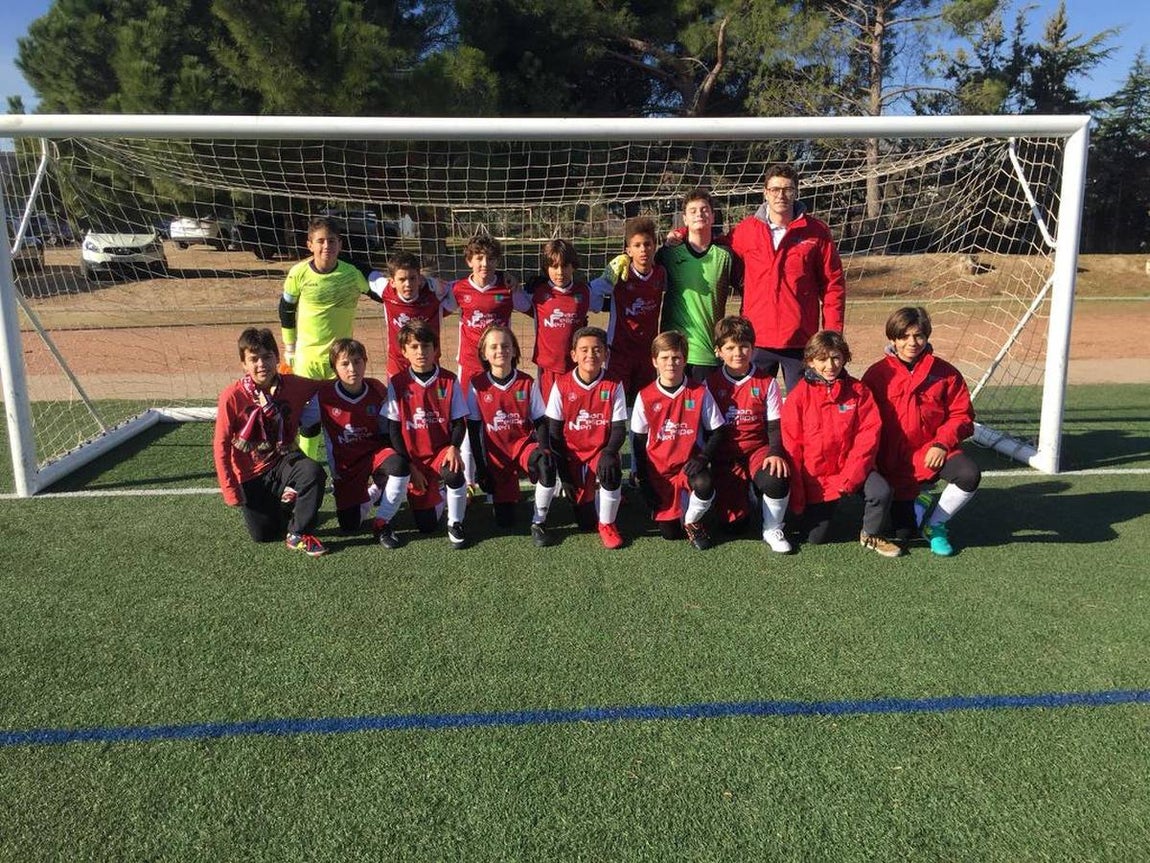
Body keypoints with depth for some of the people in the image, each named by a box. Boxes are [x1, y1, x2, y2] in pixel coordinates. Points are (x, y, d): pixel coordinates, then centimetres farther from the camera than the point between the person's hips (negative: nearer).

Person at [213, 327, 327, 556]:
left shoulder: (293, 385, -11)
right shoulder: (232, 397, -16)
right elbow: (221, 446, -10)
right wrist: (231, 492, -11)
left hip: (283, 461, 1)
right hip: (251, 476, -1)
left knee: (313, 472, -32)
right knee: (264, 534, -4)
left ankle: (298, 534, -11)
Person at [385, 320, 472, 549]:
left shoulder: (449, 381, -3)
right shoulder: (397, 384, -4)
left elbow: (459, 422, -1)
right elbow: (393, 429, -2)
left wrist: (454, 448, -21)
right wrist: (410, 465, -8)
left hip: (442, 451, 0)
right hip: (413, 457, 0)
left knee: (454, 473, -37)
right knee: (426, 525, -4)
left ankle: (455, 524, -9)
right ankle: (435, 495, 33)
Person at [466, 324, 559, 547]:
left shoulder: (527, 383, -5)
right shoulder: (477, 385, -6)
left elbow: (540, 422, -2)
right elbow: (474, 429, -2)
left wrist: (544, 448, -21)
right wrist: (480, 466, -5)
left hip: (524, 443, 0)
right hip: (496, 451, 1)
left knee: (547, 466, -37)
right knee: (505, 520, -1)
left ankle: (538, 523, -17)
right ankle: (508, 493, 37)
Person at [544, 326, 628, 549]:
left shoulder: (613, 386, -6)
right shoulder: (562, 385, -6)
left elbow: (619, 428, -7)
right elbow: (554, 430, -3)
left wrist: (609, 452, -26)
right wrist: (562, 464, -10)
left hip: (601, 450, 0)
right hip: (572, 452, 0)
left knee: (611, 473, -37)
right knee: (586, 522, -3)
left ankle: (607, 524, -8)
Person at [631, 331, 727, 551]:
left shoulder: (700, 393, -5)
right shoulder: (645, 397, -4)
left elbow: (717, 431, 1)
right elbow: (639, 441, 3)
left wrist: (703, 458, -15)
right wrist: (643, 479, 0)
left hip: (689, 464, -1)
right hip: (658, 468, 1)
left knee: (705, 487, -35)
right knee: (669, 533, -2)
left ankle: (691, 522, -1)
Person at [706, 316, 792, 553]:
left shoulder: (766, 382, 1)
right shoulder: (711, 384, 1)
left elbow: (775, 426, 1)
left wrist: (775, 452, -16)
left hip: (758, 448, 0)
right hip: (725, 454, 0)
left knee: (777, 480, -35)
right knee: (734, 522, -10)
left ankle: (772, 530, -5)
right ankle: (742, 489, 28)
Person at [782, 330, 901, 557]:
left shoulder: (858, 390, -2)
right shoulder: (798, 396, -7)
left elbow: (869, 432, -8)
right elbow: (792, 446, -6)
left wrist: (851, 475, -19)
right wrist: (797, 497, -7)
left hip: (852, 468, 1)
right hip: (815, 476, -1)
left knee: (881, 491, -28)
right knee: (815, 538, 2)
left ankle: (870, 536, 2)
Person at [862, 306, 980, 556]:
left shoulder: (944, 372, -1)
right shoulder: (877, 374, -4)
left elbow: (962, 415, 1)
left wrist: (941, 444, -15)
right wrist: (874, 460, -9)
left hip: (932, 453, 1)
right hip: (894, 462, -1)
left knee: (969, 475, -30)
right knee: (903, 532, -4)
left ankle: (935, 525, -2)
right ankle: (916, 503, 34)